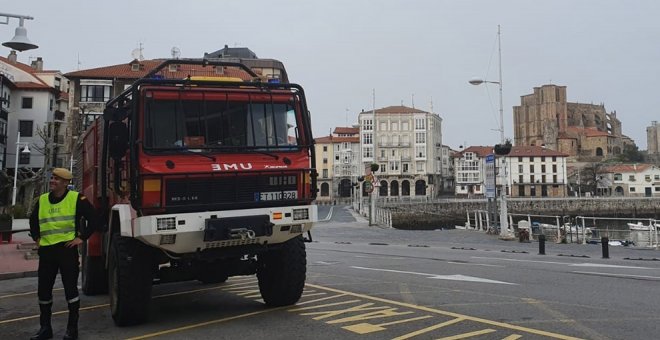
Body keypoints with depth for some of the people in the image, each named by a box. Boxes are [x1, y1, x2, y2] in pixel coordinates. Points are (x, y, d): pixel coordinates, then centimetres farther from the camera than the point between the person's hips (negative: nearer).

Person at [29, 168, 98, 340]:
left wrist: (82, 237, -9)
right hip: (46, 250, 5)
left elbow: (93, 219, -7)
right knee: (44, 290, 10)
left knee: (70, 288, 0)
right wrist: (36, 238, 17)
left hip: (67, 249, -5)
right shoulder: (42, 200, 10)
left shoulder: (76, 198, -6)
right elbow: (33, 220, 28)